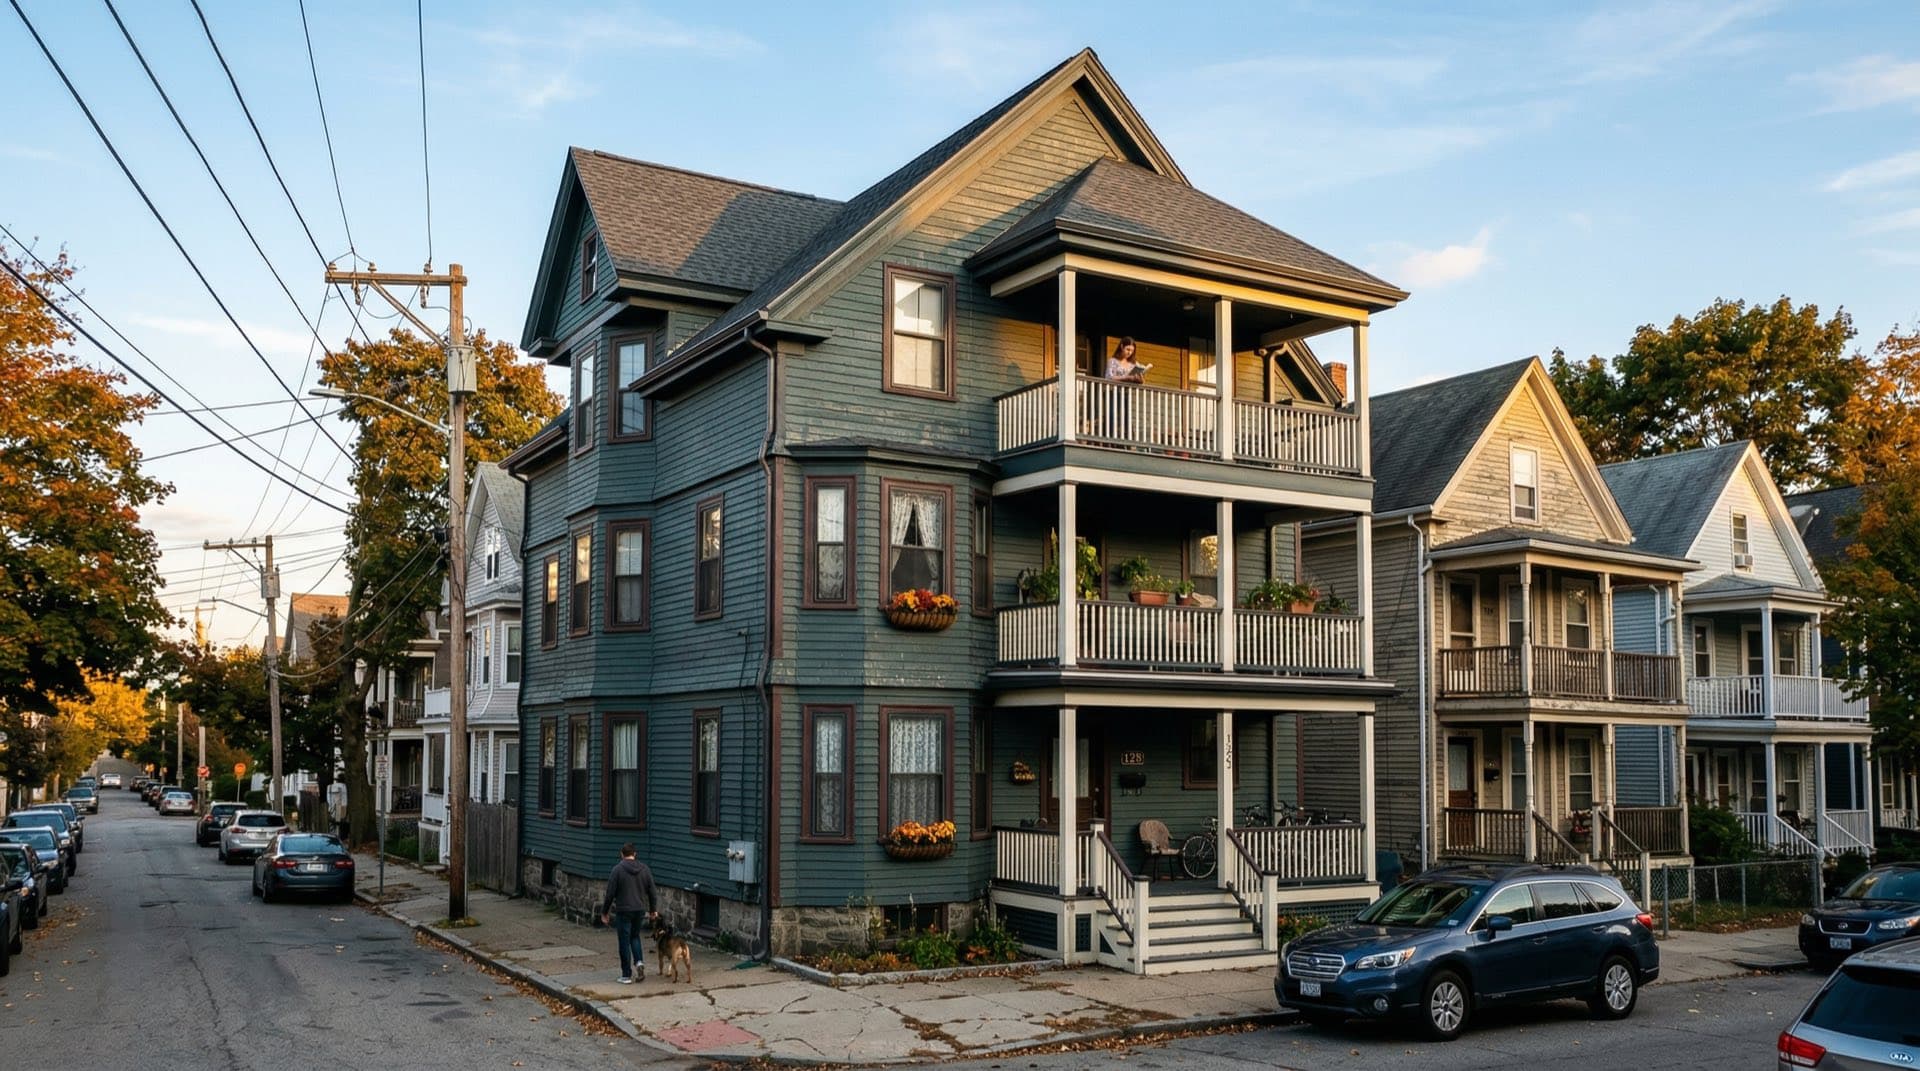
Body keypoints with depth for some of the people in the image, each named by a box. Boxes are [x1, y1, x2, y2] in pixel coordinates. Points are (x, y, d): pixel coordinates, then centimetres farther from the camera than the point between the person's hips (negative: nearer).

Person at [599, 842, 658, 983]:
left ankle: (626, 975, 7)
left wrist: (604, 912, 1)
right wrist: (653, 909, 20)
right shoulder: (644, 869, 3)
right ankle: (639, 961, 1)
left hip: (623, 911, -4)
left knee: (625, 943, 4)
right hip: (640, 910, 4)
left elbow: (610, 893, -9)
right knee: (635, 936, 23)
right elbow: (651, 891, 7)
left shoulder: (618, 869, -9)